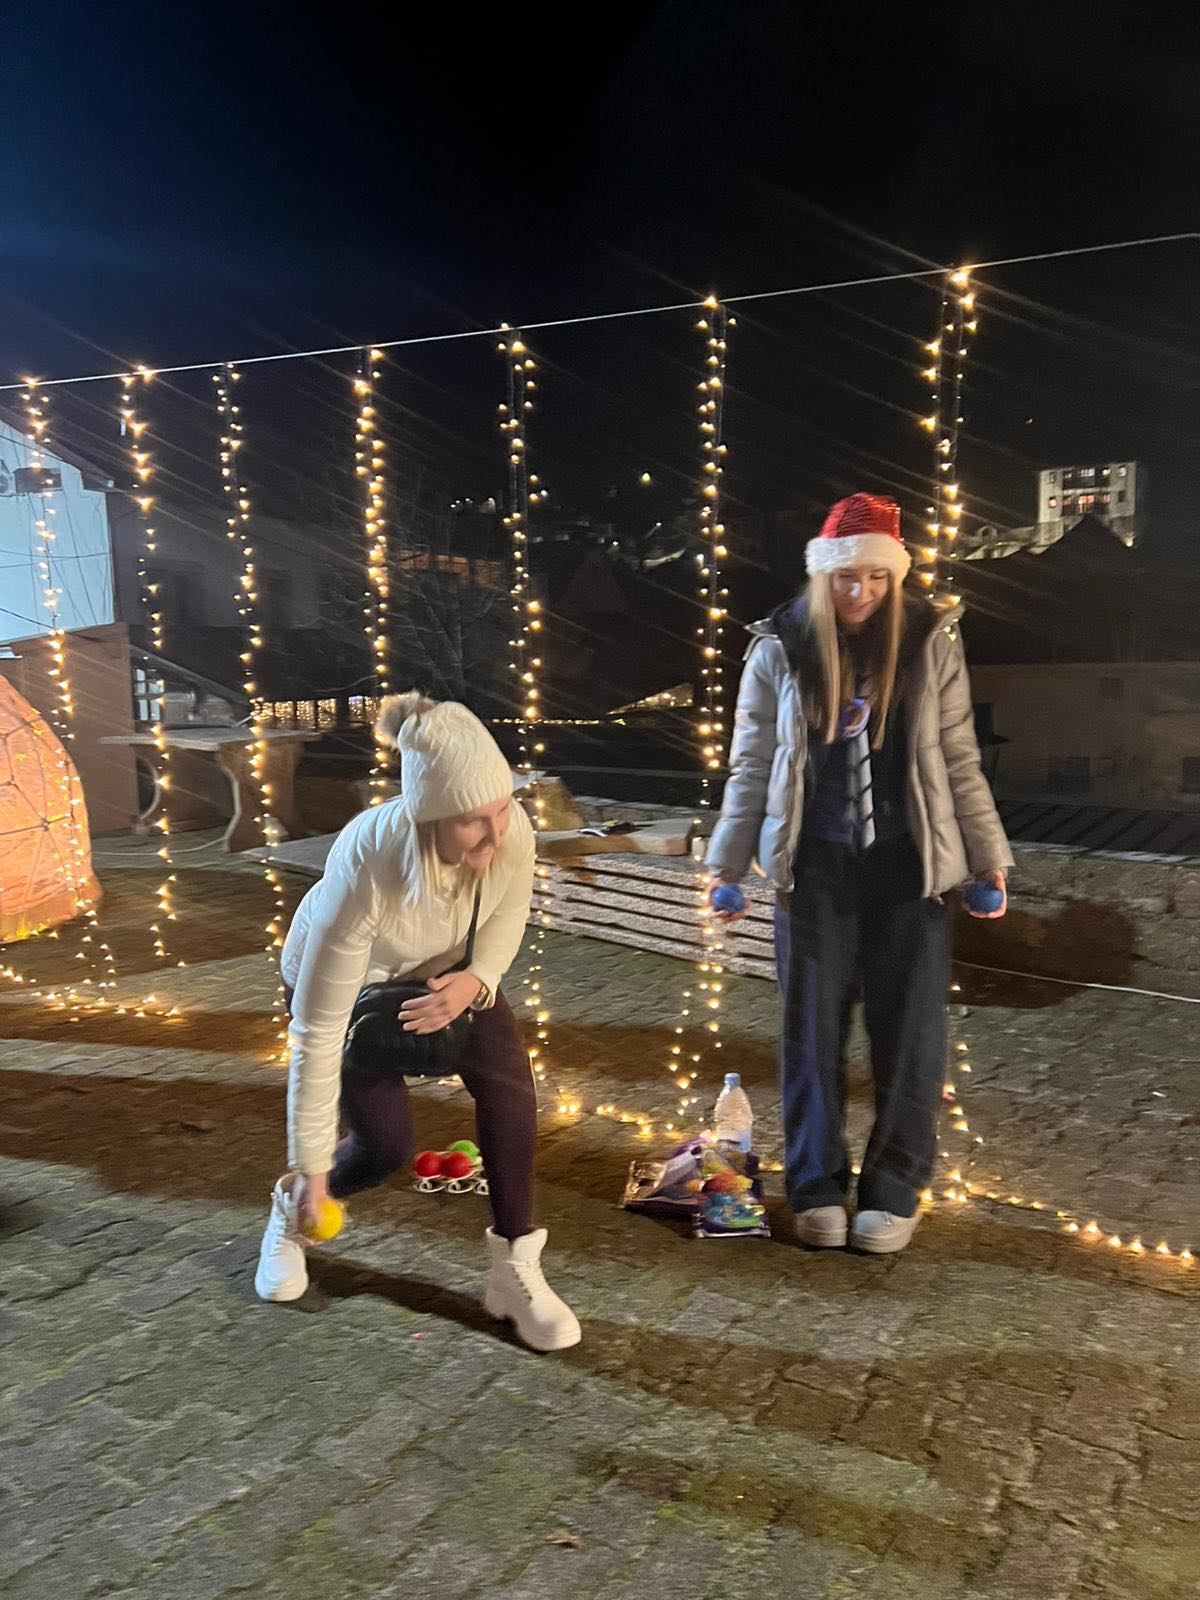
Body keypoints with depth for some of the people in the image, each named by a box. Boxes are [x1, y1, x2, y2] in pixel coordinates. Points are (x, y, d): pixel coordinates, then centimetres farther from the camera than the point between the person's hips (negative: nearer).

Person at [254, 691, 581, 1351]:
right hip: (346, 977, -3)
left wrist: (477, 980, -26)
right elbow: (317, 1031, -33)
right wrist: (310, 1164, -24)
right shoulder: (364, 870, -43)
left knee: (508, 1086, -17)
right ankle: (293, 1211, 28)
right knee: (385, 1144, -7)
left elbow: (507, 915, -6)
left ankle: (514, 1269, -1)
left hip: (444, 969, 4)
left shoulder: (512, 831, -33)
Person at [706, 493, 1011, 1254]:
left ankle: (895, 1190, 19)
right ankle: (818, 1186, 19)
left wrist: (989, 858, 2)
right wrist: (727, 865, 0)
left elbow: (959, 761, 4)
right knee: (812, 1028, 5)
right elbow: (751, 767, 3)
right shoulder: (780, 648, 0)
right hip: (816, 865, 0)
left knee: (910, 1031, 4)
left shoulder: (930, 640, 1)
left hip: (907, 863, 0)